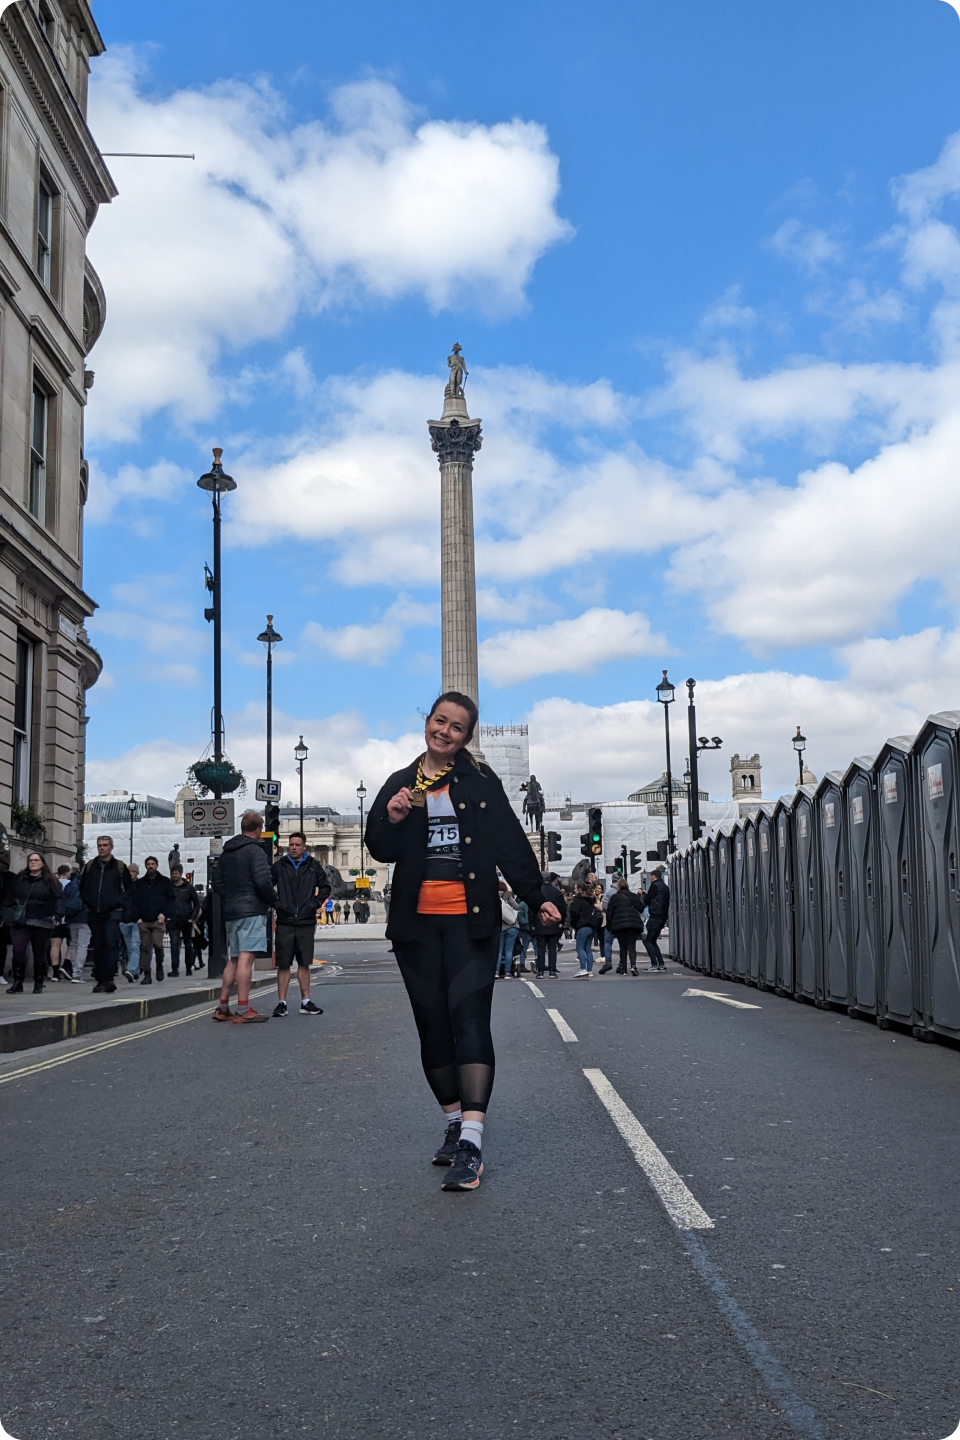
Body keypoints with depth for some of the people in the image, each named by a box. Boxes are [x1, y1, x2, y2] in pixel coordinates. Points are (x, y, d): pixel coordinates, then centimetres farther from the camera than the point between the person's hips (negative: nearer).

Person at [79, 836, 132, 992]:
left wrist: (119, 902, -1)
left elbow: (129, 888, 8)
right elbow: (81, 886, 21)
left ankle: (109, 978, -18)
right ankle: (100, 980, 12)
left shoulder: (119, 867, 3)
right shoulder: (89, 866, 11)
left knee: (111, 944, -16)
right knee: (97, 947, 7)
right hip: (94, 913, 4)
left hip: (112, 913, -4)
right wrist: (86, 900, 8)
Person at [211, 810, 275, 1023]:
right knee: (246, 959, -10)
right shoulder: (254, 850, -8)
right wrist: (271, 899, -3)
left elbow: (217, 882, 19)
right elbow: (263, 881, -18)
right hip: (252, 911, -8)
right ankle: (243, 1010, -12)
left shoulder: (226, 852, 17)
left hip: (231, 912, 8)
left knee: (233, 960, 15)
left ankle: (223, 1007, 16)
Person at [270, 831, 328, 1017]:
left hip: (306, 923, 1)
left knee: (304, 963, 8)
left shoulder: (313, 866, 6)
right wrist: (275, 903, -5)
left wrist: (316, 903, 5)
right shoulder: (279, 866, 2)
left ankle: (306, 1002, 14)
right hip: (285, 923, -1)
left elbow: (325, 886, 15)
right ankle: (281, 1003, 2)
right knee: (283, 964, -1)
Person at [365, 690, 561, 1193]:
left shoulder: (480, 781, 5)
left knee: (469, 1016, -13)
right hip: (417, 922, 3)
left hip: (471, 919, -3)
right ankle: (455, 1123, 21)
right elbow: (380, 849, 7)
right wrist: (392, 821, -14)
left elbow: (510, 842, 5)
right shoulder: (400, 783, 12)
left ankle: (471, 1143, -20)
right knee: (432, 1023, 7)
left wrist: (537, 898, -1)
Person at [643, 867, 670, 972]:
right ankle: (661, 964, 8)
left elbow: (647, 901, -7)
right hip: (663, 917, 9)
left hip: (655, 917, -9)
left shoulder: (655, 886, -8)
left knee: (647, 940, -5)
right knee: (653, 941, 14)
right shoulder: (666, 887, 17)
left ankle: (654, 964, -12)